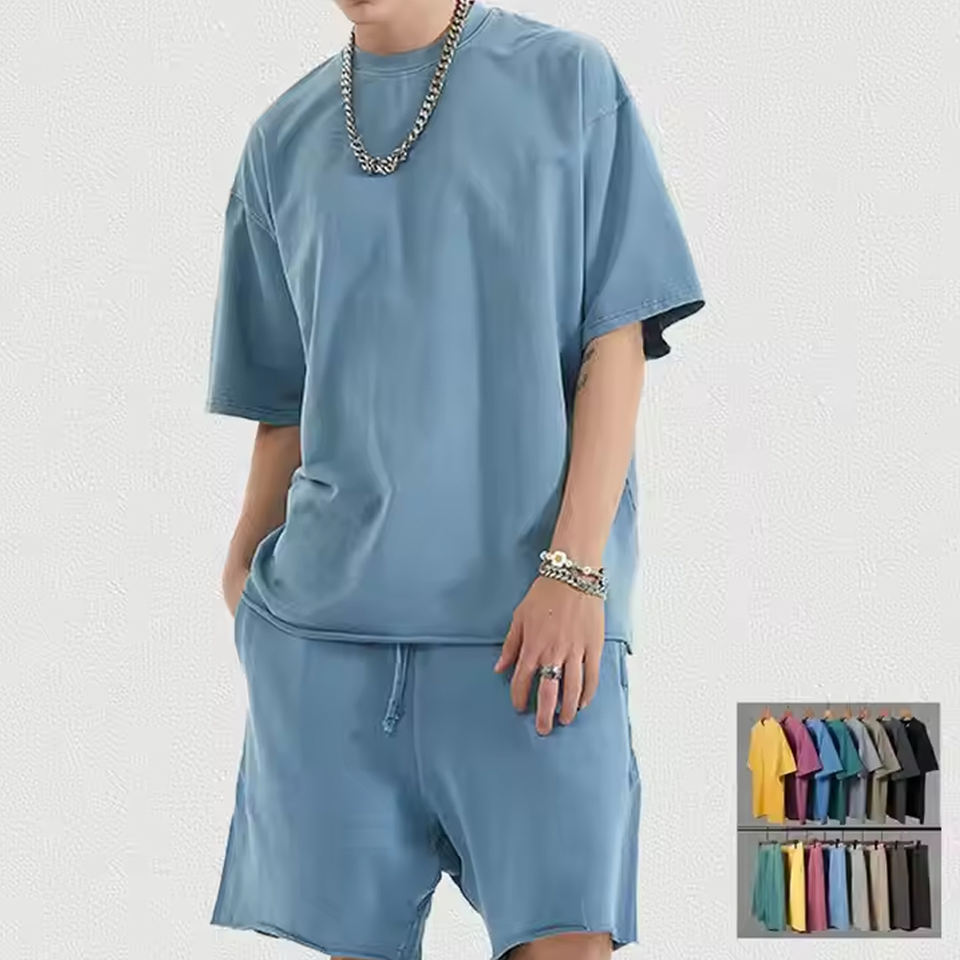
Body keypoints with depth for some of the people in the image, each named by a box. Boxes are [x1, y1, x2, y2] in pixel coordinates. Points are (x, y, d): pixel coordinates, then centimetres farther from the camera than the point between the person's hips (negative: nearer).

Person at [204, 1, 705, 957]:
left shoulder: (568, 79, 4)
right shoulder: (283, 138, 13)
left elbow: (618, 340, -1)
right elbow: (284, 400, 16)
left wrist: (574, 568, -10)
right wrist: (243, 574, 6)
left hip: (530, 613, -3)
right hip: (325, 620, 3)